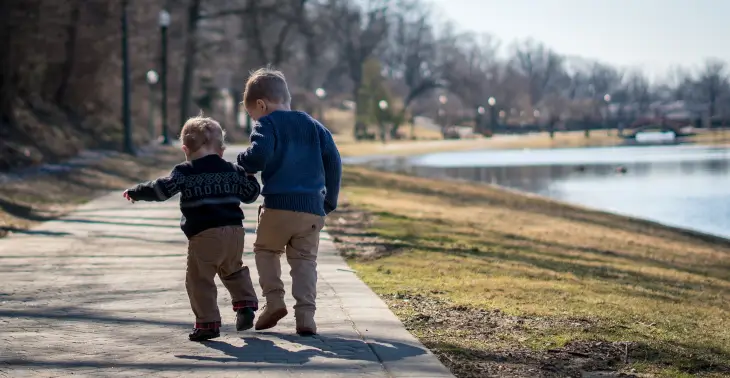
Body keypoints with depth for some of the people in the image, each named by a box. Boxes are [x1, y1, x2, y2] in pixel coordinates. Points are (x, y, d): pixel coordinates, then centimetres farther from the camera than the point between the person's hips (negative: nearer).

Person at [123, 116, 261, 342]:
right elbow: (251, 194, 21)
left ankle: (208, 323, -2)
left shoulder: (185, 172, -1)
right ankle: (246, 304, 15)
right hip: (234, 231, 6)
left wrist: (135, 193, 4)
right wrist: (248, 176, 40)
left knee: (199, 280, 1)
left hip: (204, 235, -6)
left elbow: (162, 189, -9)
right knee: (233, 270, 28)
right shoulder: (233, 171, 13)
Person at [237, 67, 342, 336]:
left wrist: (242, 164, 4)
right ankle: (305, 314, -3)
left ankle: (274, 299, 4)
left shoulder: (267, 125, 0)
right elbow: (333, 161, 12)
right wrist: (330, 201, 19)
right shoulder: (314, 126, 17)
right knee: (305, 260, 10)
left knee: (266, 249, 19)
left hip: (278, 205, -4)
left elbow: (258, 155, -18)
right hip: (313, 208, 4)